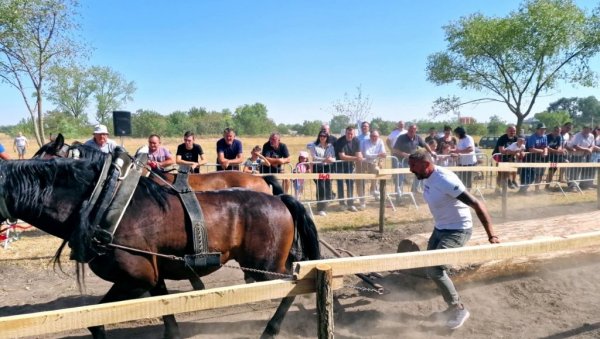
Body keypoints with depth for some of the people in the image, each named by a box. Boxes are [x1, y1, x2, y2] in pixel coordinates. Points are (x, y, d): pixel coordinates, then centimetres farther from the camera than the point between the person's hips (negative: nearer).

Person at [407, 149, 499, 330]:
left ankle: (459, 309, 3)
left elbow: (477, 204, -30)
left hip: (457, 231, -9)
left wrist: (491, 234, -33)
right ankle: (453, 305, 32)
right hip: (440, 229, 9)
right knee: (430, 268, 13)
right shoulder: (427, 178, -2)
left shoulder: (445, 180, -29)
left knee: (434, 269, -17)